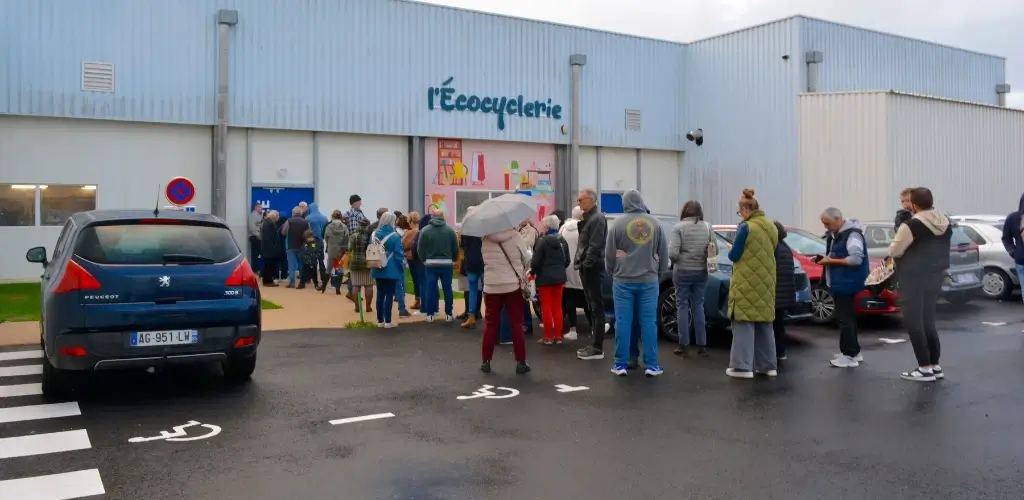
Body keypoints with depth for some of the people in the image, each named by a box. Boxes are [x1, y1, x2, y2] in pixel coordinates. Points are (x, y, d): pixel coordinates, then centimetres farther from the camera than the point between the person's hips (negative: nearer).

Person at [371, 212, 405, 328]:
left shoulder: (375, 235, 4)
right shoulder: (394, 236, -12)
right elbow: (398, 254, -12)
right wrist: (402, 268, -2)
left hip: (378, 270, 5)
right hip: (391, 270, -5)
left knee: (380, 294, 11)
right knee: (389, 295, 0)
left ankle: (380, 320, 15)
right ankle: (388, 321, 2)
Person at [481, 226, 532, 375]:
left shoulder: (485, 239, -3)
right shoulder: (515, 236, -8)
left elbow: (485, 261, 7)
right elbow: (526, 261, -1)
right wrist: (523, 277, 13)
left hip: (492, 286, 2)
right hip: (513, 285, -1)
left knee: (490, 324, 10)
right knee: (516, 324, 5)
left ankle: (486, 361, 13)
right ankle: (521, 362, 7)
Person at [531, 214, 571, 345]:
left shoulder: (542, 241, -14)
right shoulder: (563, 240, 6)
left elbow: (536, 260, -13)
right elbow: (567, 261, 10)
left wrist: (532, 272, 4)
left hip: (544, 278, -6)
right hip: (559, 277, 6)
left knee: (546, 308, 2)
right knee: (557, 307, 10)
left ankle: (548, 337, 5)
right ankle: (558, 336, 13)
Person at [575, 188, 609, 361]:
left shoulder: (597, 218, -14)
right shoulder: (588, 217, 18)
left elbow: (594, 246, -20)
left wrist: (586, 264, -19)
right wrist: (580, 263, 12)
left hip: (592, 268, -10)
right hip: (586, 267, 10)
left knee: (596, 307, -7)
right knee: (591, 306, 13)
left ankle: (597, 348, -4)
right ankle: (595, 343, 20)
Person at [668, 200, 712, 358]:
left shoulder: (678, 227, -9)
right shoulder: (707, 227, 3)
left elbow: (672, 253, -15)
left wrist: (679, 260, 5)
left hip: (682, 272, -3)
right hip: (701, 272, 3)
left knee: (682, 306, 4)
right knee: (698, 306, 12)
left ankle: (684, 346, 4)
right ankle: (702, 345, 13)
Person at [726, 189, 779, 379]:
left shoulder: (745, 228, -14)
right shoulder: (771, 227, 10)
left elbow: (734, 255, -11)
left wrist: (731, 249, 9)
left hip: (747, 284, -7)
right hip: (765, 283, 7)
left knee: (744, 324, -3)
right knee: (764, 324, 13)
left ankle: (743, 366, -5)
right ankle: (768, 365, 18)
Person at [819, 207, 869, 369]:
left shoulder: (852, 234, -16)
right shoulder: (835, 234, 14)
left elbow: (856, 259, -24)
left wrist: (831, 261, -20)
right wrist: (825, 259, 3)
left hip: (847, 283, -10)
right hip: (839, 283, 10)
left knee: (845, 318, -8)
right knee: (847, 318, 16)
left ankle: (849, 355, -4)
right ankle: (854, 351, 25)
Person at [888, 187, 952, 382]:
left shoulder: (912, 225, -19)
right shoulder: (946, 223, 8)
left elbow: (894, 251, -12)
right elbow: (941, 248, 16)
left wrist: (908, 250, 7)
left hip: (914, 279, -8)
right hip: (936, 277, 8)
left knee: (914, 323, -1)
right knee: (928, 322, 16)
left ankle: (925, 369, -1)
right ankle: (935, 366, 19)